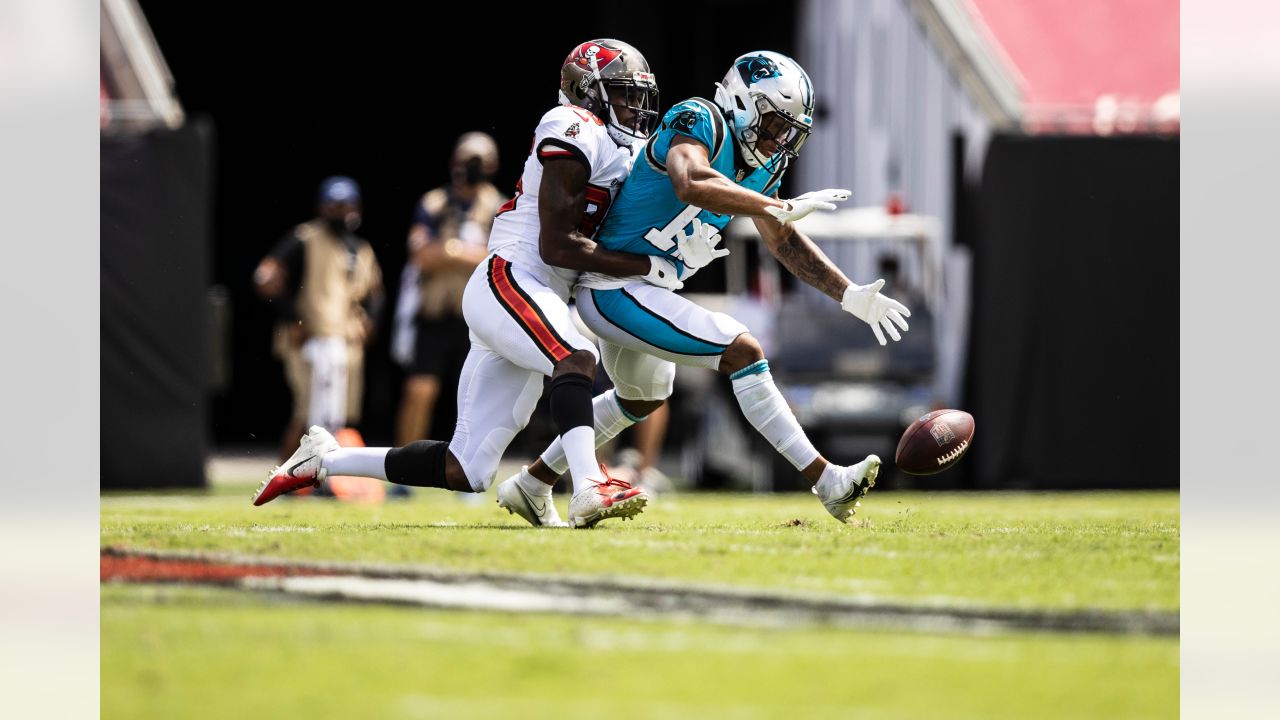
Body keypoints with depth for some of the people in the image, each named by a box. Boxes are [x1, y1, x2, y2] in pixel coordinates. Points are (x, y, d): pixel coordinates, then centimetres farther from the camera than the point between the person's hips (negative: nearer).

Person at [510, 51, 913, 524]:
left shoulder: (761, 165, 8)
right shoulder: (700, 123, -20)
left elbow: (784, 243, 16)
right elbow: (690, 185, -41)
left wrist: (850, 296, 9)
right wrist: (782, 208, -37)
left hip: (646, 289, 11)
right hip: (613, 290, -11)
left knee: (644, 398, 31)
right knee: (742, 352, -18)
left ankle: (532, 482, 44)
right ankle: (826, 482, -17)